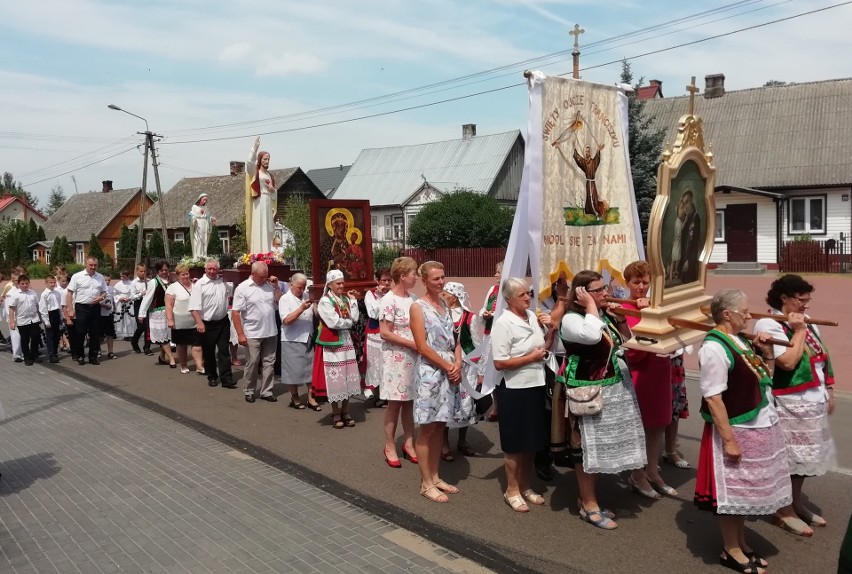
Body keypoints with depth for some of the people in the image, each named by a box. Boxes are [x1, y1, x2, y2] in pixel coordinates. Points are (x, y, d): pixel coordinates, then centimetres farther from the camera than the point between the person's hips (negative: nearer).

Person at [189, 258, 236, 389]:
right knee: (209, 352, 9)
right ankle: (212, 377, 25)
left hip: (223, 322, 4)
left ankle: (226, 379, 5)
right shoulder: (199, 285, -8)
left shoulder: (223, 281, 7)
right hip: (207, 324, -3)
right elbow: (194, 307, -14)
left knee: (224, 351, 3)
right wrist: (199, 323, -25)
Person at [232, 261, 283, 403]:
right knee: (253, 363, 5)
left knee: (269, 362, 9)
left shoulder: (270, 286, 4)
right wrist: (240, 334, -15)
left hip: (271, 333, 4)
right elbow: (235, 312, -11)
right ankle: (249, 391, 20)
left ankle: (266, 391, 19)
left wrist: (276, 286, -4)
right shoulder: (243, 288, -9)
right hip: (252, 334, -4)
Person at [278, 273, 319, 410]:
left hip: (308, 338, 5)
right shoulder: (285, 299, -6)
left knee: (310, 368, 6)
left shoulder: (306, 296, 10)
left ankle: (311, 398, 15)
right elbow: (286, 320, -18)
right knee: (294, 370, 4)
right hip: (293, 340, -5)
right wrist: (301, 308, -25)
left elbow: (314, 314, 19)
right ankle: (294, 398, 20)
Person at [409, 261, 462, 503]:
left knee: (439, 426, 12)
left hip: (450, 370, 7)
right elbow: (422, 347, -14)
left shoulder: (445, 304, 11)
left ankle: (435, 477, 22)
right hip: (430, 371, -6)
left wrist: (457, 364, -4)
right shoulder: (418, 307, -8)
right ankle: (426, 483, 9)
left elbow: (455, 339, 13)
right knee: (427, 428, 0)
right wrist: (448, 367, -12)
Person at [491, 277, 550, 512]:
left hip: (536, 386, 7)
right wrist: (531, 357, -16)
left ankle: (525, 487, 32)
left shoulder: (533, 317, 6)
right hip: (515, 389, -7)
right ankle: (512, 491, 22)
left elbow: (543, 347, 17)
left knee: (531, 441, 17)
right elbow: (499, 363, -21)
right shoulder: (503, 323, -16)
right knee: (515, 445, 6)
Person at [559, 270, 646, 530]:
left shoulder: (604, 314, 8)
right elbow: (592, 336, -36)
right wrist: (590, 305, -23)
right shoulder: (571, 319, -15)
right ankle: (588, 505, 14)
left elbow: (626, 342, 19)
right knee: (587, 445, 1)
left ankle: (587, 497, 30)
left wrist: (620, 320, 3)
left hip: (612, 389, 8)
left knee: (601, 444, 15)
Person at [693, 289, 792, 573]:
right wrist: (729, 439, -23)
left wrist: (766, 352, 2)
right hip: (737, 430, -9)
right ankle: (730, 551, 21)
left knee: (744, 489, 19)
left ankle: (741, 543, 35)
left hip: (758, 428, 9)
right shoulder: (714, 347, -21)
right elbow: (713, 399, -23)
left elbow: (761, 378, 19)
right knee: (732, 491, 5)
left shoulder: (739, 340, 7)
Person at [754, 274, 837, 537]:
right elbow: (788, 362, -25)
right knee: (789, 457, 1)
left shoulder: (807, 324, 12)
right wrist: (799, 332, -17)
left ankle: (797, 502, 31)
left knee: (804, 456, 17)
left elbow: (823, 359, 18)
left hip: (813, 402, 8)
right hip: (789, 405, -8)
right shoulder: (768, 325, -15)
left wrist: (829, 393, 15)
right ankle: (784, 511, 14)